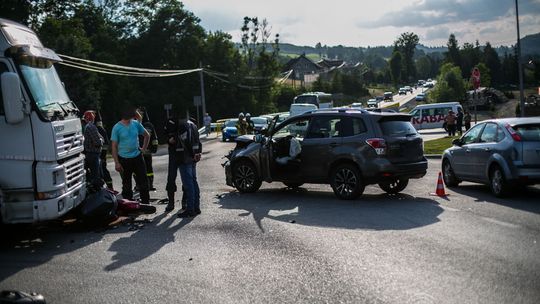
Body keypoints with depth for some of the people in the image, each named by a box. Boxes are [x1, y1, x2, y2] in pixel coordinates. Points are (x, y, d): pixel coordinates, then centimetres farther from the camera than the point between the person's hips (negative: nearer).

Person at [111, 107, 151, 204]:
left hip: (137, 157, 3)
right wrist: (116, 163, -11)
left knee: (143, 182, 6)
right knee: (126, 185, 6)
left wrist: (144, 148, 7)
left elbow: (147, 135, 18)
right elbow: (114, 146, -7)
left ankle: (146, 203, 16)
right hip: (124, 159, -3)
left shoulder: (136, 124, 2)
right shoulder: (117, 128, -8)